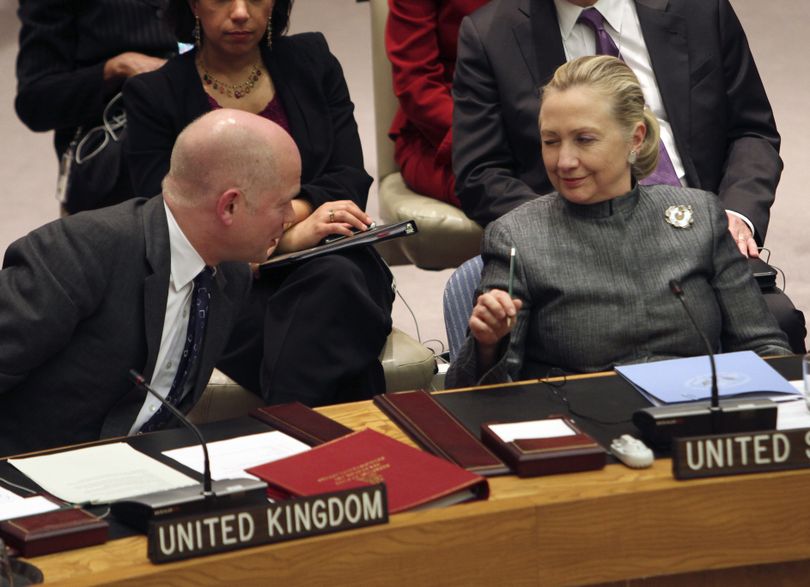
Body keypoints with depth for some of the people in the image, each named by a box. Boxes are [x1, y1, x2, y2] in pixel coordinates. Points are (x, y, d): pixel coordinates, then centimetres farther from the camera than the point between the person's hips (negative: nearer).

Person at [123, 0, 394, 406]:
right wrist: (288, 237, -19)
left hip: (327, 262, 3)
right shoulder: (153, 96, 5)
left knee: (336, 278, -35)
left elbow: (351, 179, 6)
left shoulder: (312, 61, 13)